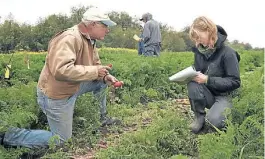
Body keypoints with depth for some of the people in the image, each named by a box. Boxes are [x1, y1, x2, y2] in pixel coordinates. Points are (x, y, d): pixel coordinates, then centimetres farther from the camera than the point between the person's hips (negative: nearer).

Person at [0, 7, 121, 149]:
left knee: (101, 82, 7)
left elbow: (96, 64, 14)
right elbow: (61, 70, -41)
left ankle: (102, 118, 25)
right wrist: (95, 71, -32)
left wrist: (105, 76, -8)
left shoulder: (90, 39, 2)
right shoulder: (69, 38, -29)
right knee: (61, 141, 3)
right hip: (56, 95, -9)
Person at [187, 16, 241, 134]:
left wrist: (208, 80, -27)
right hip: (206, 94, 5)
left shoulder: (227, 53, -17)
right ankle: (199, 117, -7)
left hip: (223, 96, -4)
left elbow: (235, 82, -19)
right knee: (193, 85, -29)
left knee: (214, 120, -32)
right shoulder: (199, 51, -2)